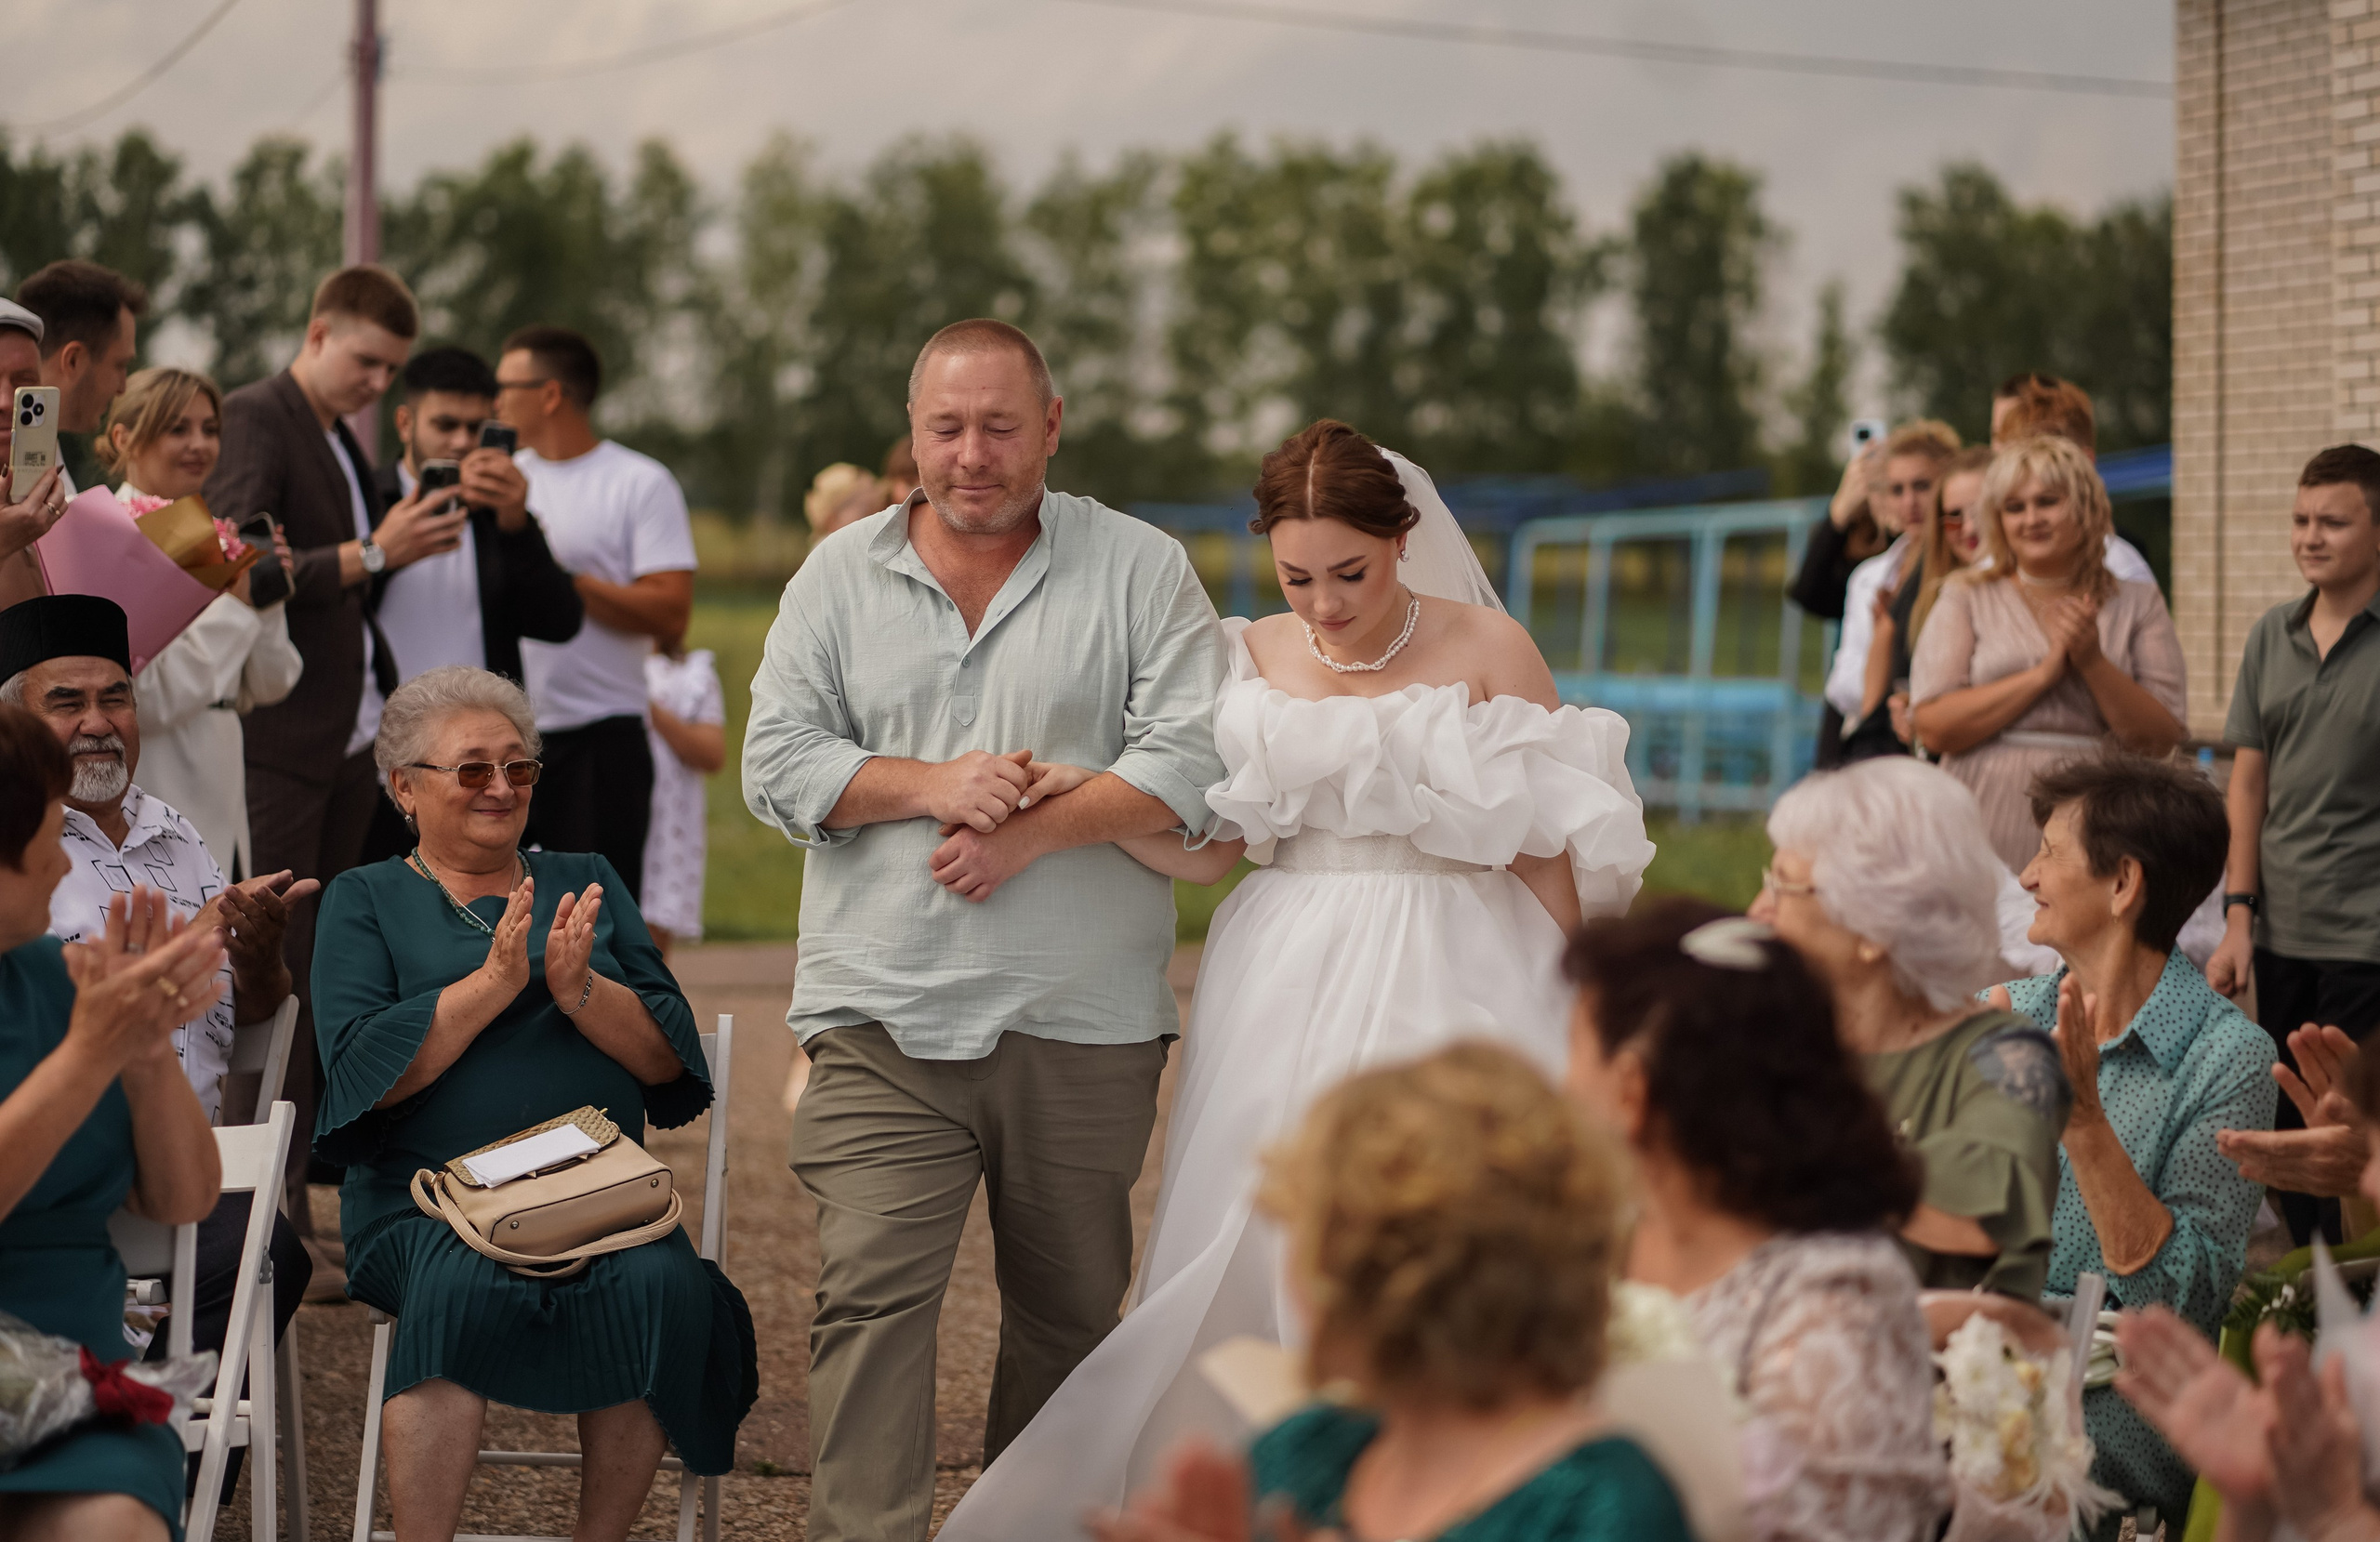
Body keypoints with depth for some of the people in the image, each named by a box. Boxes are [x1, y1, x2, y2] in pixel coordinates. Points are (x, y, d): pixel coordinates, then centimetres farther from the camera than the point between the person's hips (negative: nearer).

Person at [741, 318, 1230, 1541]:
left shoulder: (1140, 570, 4)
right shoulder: (839, 578, 10)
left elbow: (1192, 763, -6)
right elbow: (777, 765, 3)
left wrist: (1027, 831, -15)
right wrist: (932, 786, -12)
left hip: (1083, 1024, 0)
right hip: (885, 1022, 0)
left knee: (1070, 1308, 11)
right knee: (869, 1296, -12)